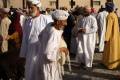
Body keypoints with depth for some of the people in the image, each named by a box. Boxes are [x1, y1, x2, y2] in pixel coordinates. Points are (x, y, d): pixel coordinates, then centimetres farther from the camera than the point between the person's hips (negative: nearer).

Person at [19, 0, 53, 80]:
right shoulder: (27, 21, 4)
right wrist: (23, 54, 10)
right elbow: (25, 39, 8)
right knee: (30, 73, 13)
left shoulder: (46, 20, -11)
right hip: (31, 52, 4)